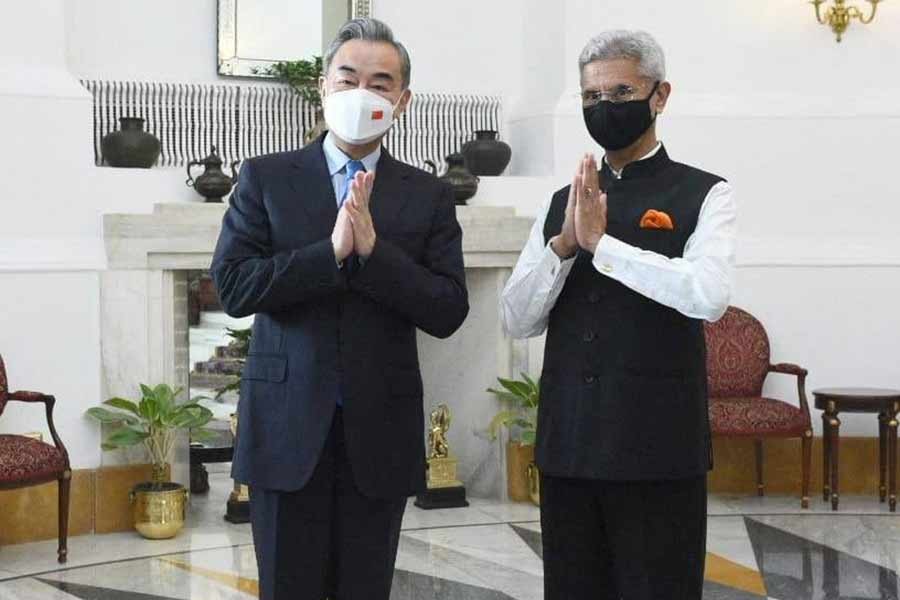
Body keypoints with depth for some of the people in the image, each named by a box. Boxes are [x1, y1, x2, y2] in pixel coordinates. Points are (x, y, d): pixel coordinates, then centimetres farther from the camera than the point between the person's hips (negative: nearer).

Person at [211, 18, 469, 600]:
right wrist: (332, 250, -16)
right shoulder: (266, 177, 3)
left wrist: (373, 248, -15)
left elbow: (449, 311, -3)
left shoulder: (429, 196, 5)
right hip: (288, 426, -1)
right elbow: (233, 286, -7)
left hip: (380, 431, 1)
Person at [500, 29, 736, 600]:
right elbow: (518, 319, 5)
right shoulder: (564, 201, 12)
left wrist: (601, 241, -17)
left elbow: (708, 295, -19)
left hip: (658, 446, -4)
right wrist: (564, 244, -10)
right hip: (568, 444, 4)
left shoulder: (703, 194, -1)